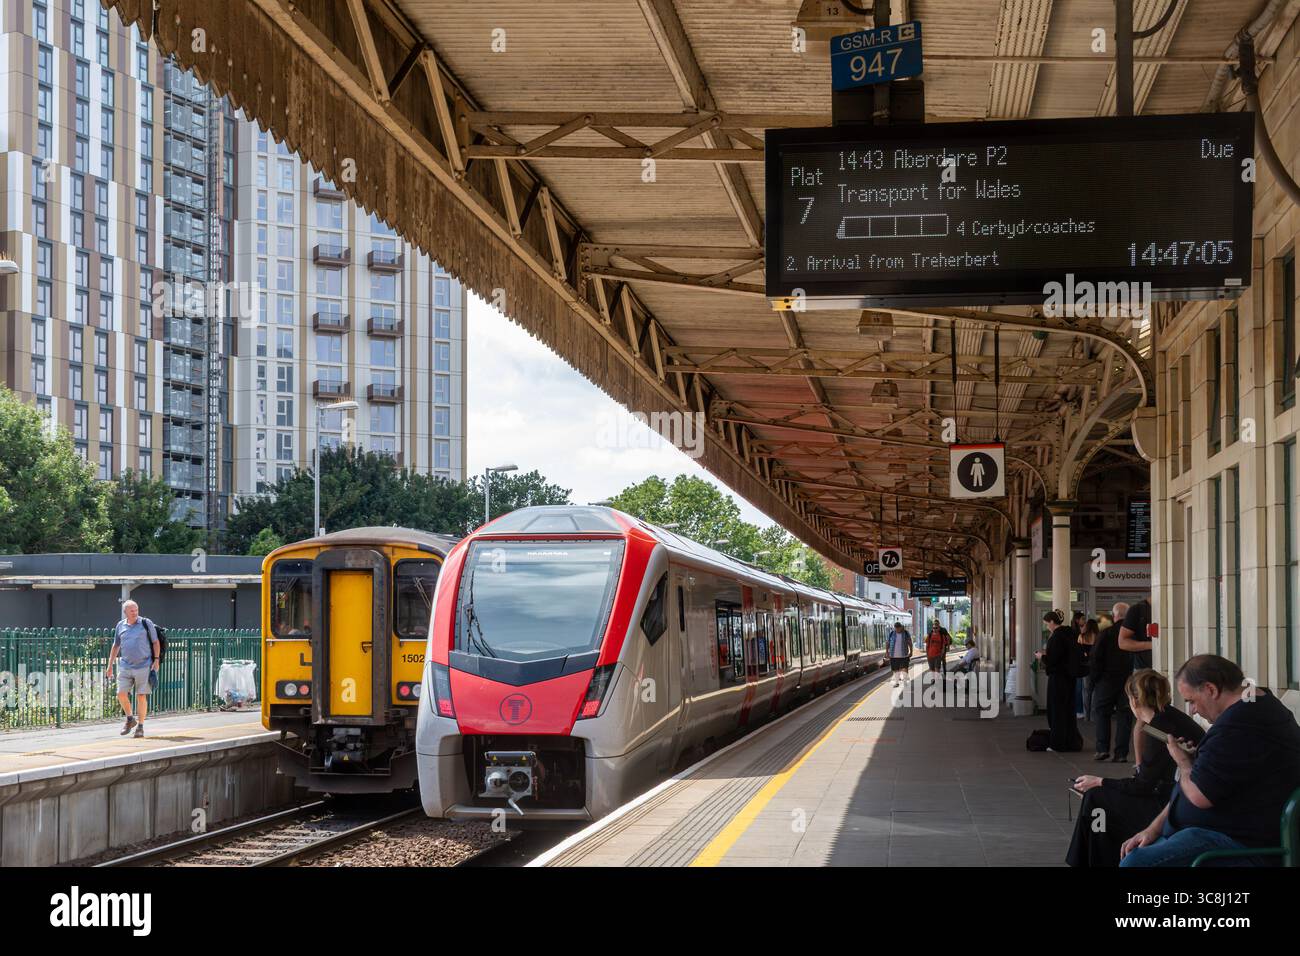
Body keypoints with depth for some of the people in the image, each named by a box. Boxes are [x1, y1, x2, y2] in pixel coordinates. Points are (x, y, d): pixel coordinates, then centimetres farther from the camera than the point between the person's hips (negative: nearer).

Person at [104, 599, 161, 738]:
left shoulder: (146, 623, 1)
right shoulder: (120, 626, 10)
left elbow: (155, 642, 3)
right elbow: (116, 646, 18)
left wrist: (156, 659, -7)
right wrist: (110, 666, 16)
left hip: (144, 666, -3)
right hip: (125, 667, 3)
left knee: (141, 697, -2)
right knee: (121, 694, -6)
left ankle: (140, 727, 7)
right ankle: (130, 719, 18)